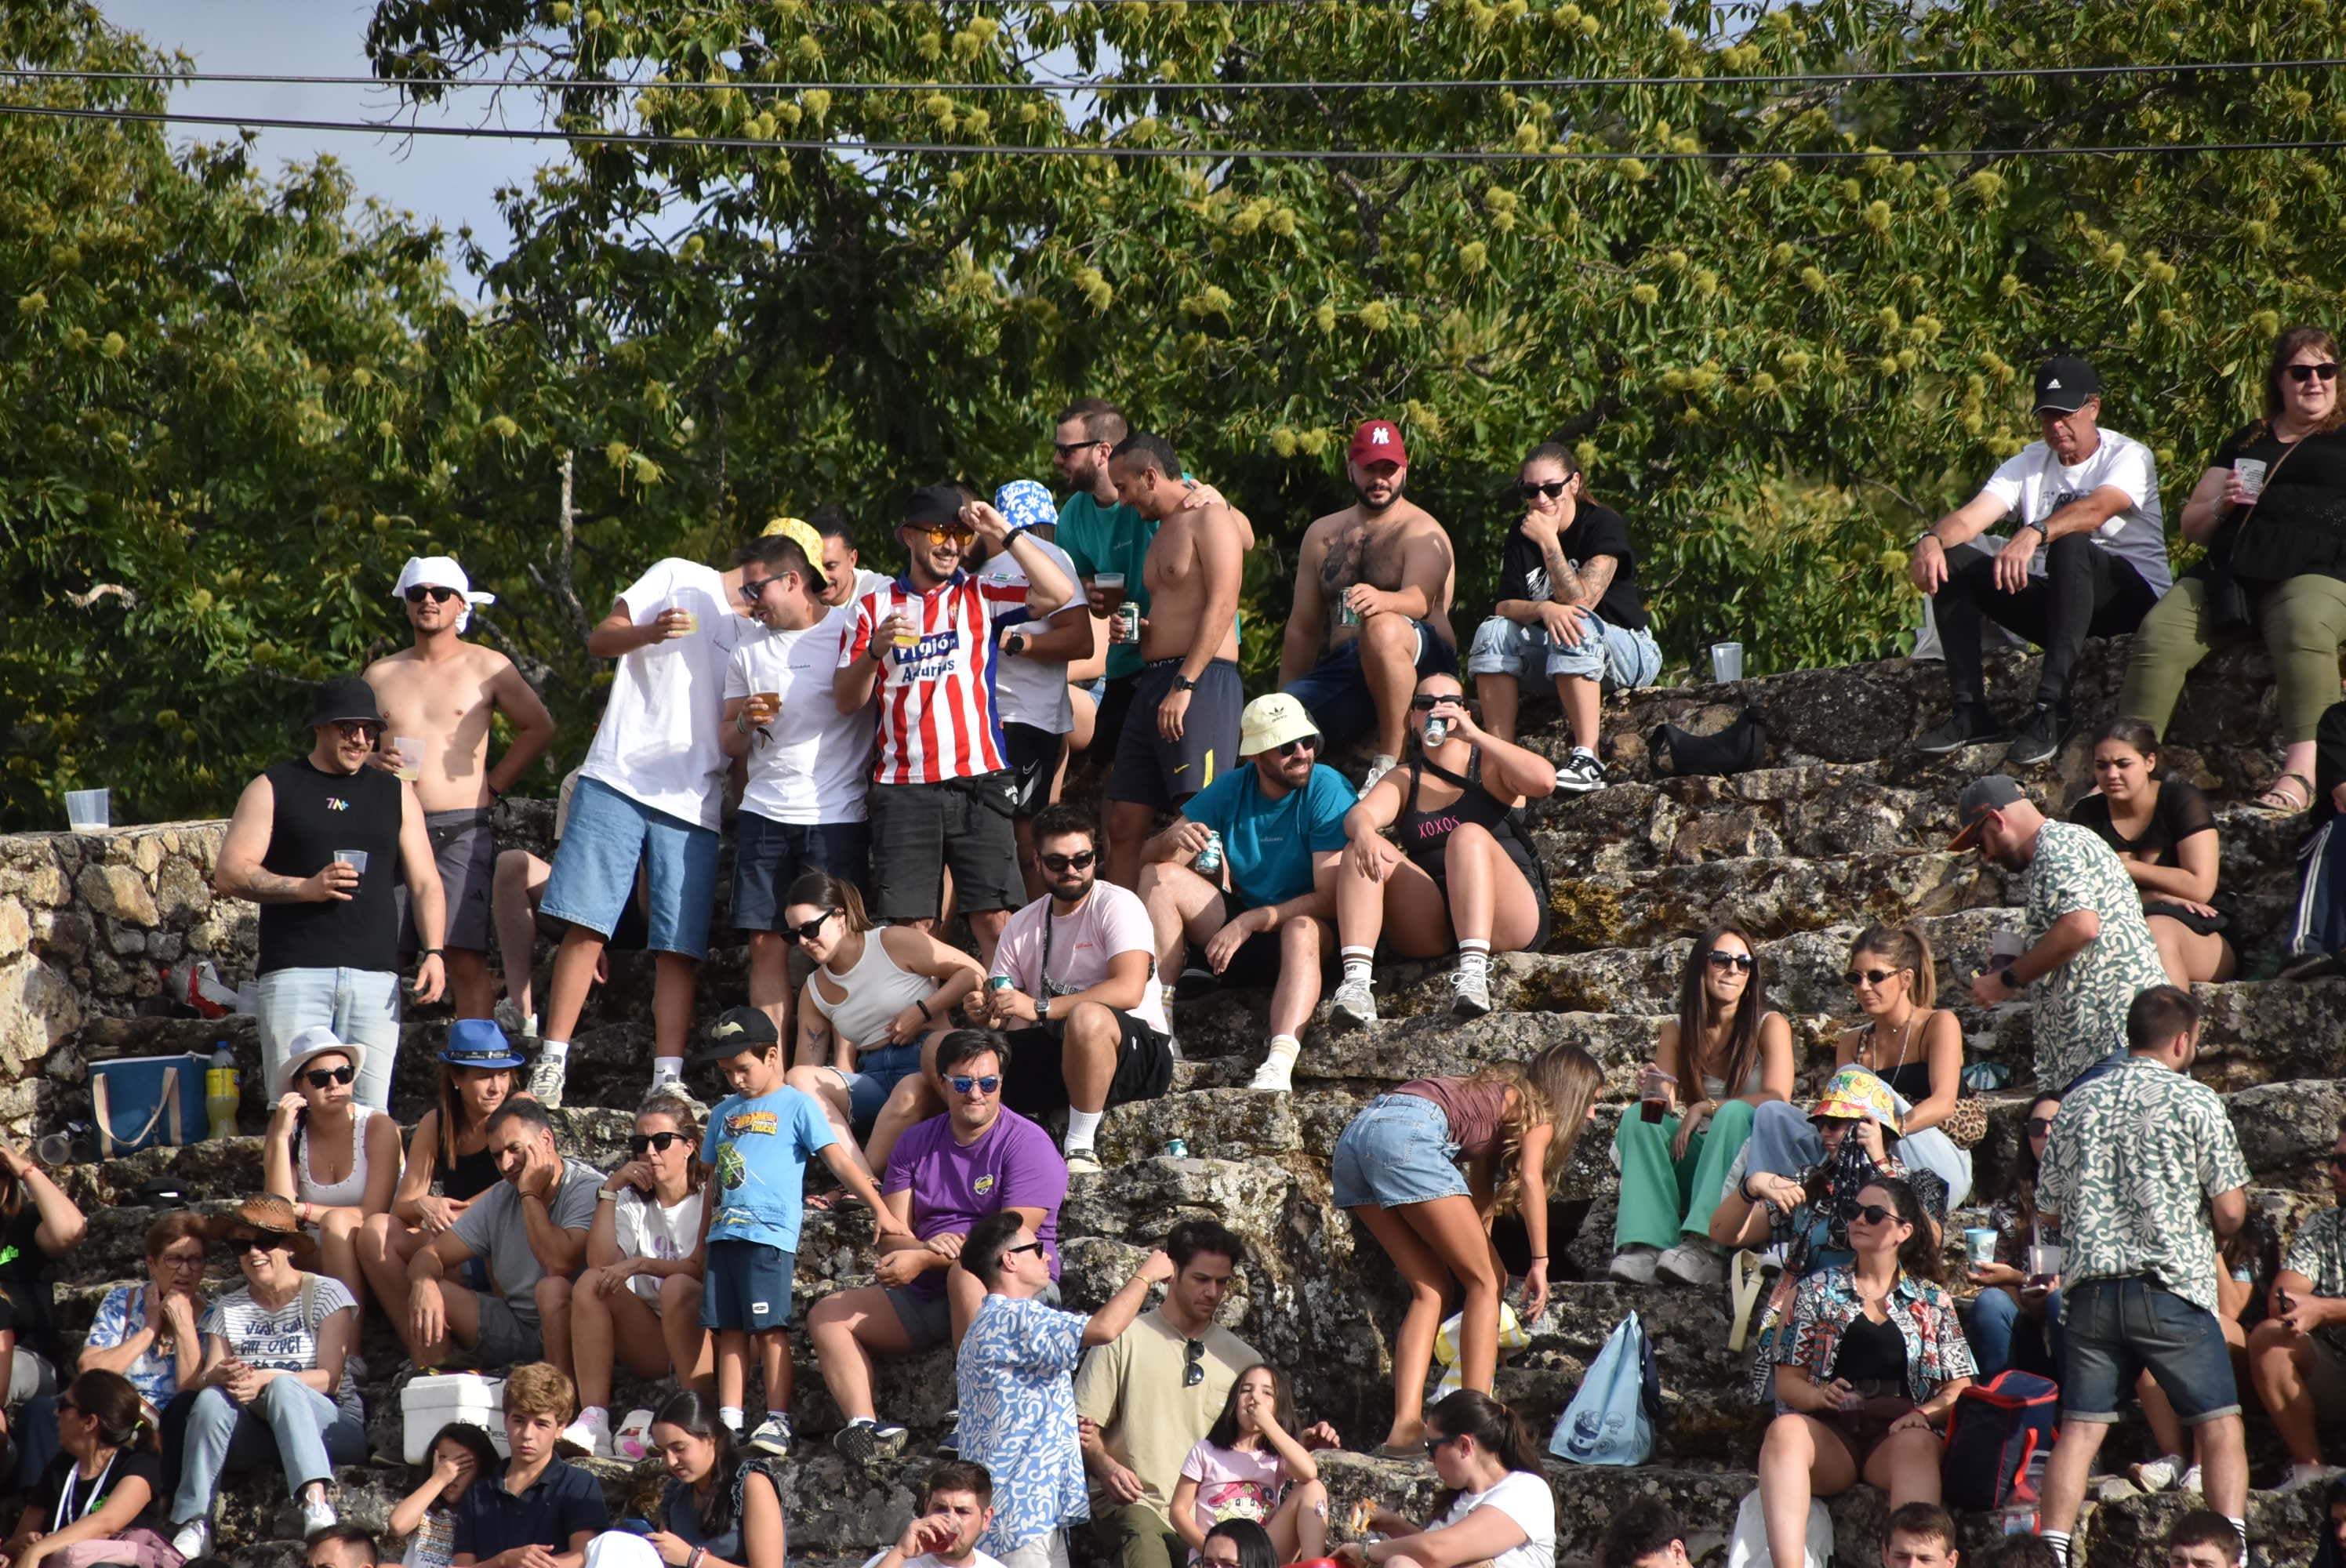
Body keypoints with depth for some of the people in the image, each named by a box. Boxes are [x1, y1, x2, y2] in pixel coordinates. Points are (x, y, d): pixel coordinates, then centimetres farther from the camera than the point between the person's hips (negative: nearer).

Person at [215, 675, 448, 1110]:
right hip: (294, 972, -3)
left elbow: (425, 883, 17)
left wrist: (432, 952, 0)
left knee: (369, 1112, -5)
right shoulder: (273, 789, 9)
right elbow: (228, 875, 1)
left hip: (375, 977, 3)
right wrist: (307, 888, -13)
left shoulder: (395, 794, 19)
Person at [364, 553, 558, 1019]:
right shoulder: (381, 674, 16)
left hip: (462, 832, -3)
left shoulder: (488, 667, 8)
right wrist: (373, 762, -1)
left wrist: (494, 784, 5)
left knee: (468, 958, -12)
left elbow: (539, 728, 14)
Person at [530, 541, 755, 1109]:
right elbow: (601, 639, 4)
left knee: (680, 949, -5)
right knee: (586, 926, -8)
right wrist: (650, 632, -16)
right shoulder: (679, 579, 7)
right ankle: (551, 1067, -4)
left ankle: (667, 1083, -4)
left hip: (693, 804, 3)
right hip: (619, 780, -3)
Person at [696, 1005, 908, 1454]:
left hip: (769, 1235, -6)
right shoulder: (724, 1114, 20)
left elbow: (838, 1160, -3)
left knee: (770, 1329, -9)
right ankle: (729, 1422, 3)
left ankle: (778, 1421, -8)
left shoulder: (796, 1106, 2)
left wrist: (881, 1210, -9)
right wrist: (702, 1246, 23)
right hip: (724, 1233, 6)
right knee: (729, 1330, 3)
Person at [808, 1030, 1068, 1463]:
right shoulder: (916, 1144, 12)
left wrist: (922, 1261, -23)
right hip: (926, 1298, 6)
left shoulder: (1027, 1143, -7)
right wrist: (925, 1247, -21)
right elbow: (891, 1236, 5)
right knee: (827, 1314, -8)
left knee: (967, 1278, -39)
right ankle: (862, 1424, -29)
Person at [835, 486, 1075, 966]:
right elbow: (847, 700, 7)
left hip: (979, 781, -1)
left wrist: (1004, 534, -6)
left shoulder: (981, 597, 9)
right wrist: (876, 649, -11)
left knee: (994, 918, -6)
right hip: (903, 787, 1)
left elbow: (1059, 593, -7)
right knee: (910, 926, -1)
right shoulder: (874, 607, 11)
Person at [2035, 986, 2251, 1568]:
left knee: (2080, 1429, 5)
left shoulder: (2077, 1103, 9)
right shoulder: (2194, 1103, -4)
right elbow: (2230, 1209, -4)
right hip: (2171, 1289, -4)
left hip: (2090, 1287, 4)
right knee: (2220, 1426, 3)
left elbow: (2052, 1203, 13)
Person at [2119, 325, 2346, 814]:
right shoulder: (2248, 441, 28)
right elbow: (2191, 527, 29)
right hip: (2230, 572, 3)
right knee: (2157, 634, -25)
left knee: (2303, 628, -39)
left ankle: (2301, 773, -45)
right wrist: (2219, 506, 6)